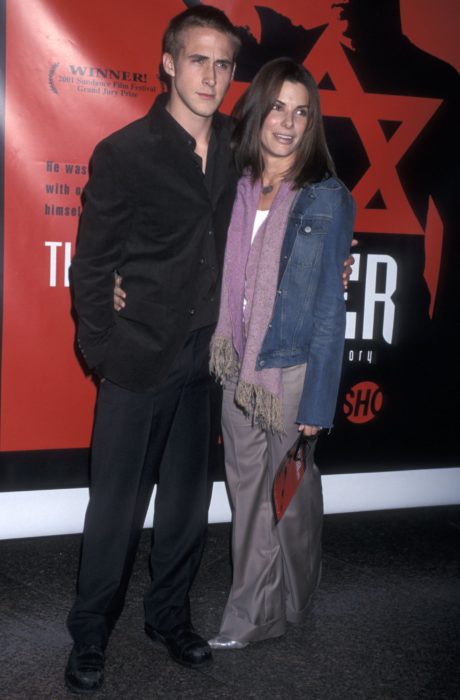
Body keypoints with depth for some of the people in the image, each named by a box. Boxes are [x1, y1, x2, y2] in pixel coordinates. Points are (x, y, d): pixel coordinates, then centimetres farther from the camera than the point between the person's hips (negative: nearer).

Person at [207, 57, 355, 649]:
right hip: (236, 366, 4)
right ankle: (251, 611, 32)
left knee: (289, 496, 10)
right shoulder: (235, 188, 4)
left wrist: (318, 403, -10)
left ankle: (260, 613, 29)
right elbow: (222, 283, 9)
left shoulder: (327, 200, -9)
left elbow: (329, 309, -9)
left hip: (293, 369, -4)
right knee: (246, 490, 13)